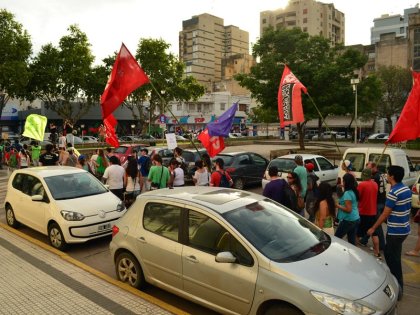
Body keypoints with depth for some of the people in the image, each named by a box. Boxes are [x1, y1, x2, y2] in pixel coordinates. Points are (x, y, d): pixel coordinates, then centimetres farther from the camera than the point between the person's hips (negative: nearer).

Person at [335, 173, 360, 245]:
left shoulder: (347, 193, -20)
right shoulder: (354, 191, 8)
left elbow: (348, 209, -22)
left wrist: (337, 205, -13)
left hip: (348, 220, -9)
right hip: (356, 219, 9)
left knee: (336, 238, 5)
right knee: (352, 240, 12)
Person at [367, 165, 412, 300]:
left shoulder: (393, 193, -22)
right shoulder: (406, 189, 5)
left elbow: (385, 214, -18)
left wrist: (373, 228, -8)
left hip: (395, 232, -9)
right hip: (404, 229, 9)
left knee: (394, 259, 4)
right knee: (388, 253, 22)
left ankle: (398, 290, 14)